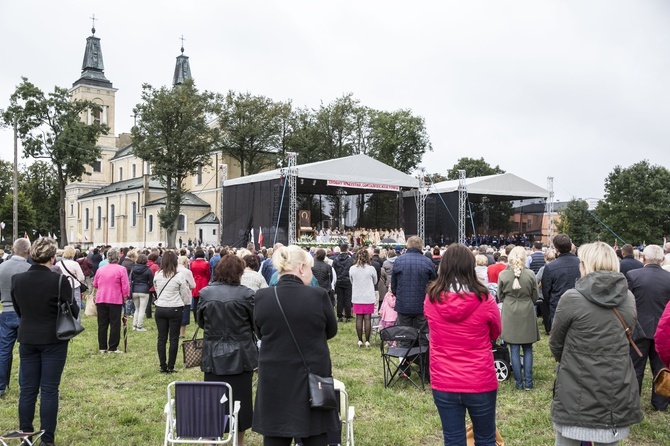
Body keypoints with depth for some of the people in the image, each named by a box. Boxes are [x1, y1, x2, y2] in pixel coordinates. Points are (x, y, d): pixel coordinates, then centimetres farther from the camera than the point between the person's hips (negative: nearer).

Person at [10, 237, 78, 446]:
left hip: (27, 339, 4)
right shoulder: (59, 280, -17)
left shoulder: (17, 279, -3)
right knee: (49, 390, 2)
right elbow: (74, 311, -9)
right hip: (53, 340, -4)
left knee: (27, 388, 12)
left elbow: (18, 310, 10)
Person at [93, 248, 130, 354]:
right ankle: (112, 348, 3)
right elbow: (125, 286, -11)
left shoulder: (100, 269, 6)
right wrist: (125, 296, 3)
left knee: (102, 324, 11)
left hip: (101, 300, 5)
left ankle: (102, 347, 15)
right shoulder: (121, 269, -9)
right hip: (115, 300, -4)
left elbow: (95, 284, 17)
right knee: (115, 324, 2)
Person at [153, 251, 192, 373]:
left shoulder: (157, 275, -1)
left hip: (160, 309, 3)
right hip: (175, 309, -3)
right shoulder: (180, 276, -11)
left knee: (161, 338, 9)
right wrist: (184, 303, 15)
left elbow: (157, 291, 9)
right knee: (174, 339, 5)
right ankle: (170, 367, 8)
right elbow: (185, 295, -3)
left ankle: (163, 366, 13)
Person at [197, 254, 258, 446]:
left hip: (213, 356, 2)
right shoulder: (246, 294, -14)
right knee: (240, 400, 13)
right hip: (240, 356, -2)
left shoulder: (205, 293, -6)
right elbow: (257, 323, -4)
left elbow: (200, 322, 6)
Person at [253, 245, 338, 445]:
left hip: (274, 381, 2)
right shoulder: (318, 295, -13)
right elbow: (332, 330, 3)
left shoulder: (262, 296, -7)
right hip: (313, 378, -1)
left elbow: (260, 333, 8)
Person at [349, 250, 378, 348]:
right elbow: (375, 282, 7)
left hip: (357, 298, 2)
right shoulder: (371, 269, -9)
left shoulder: (352, 269, -4)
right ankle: (367, 341, 7)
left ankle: (360, 340, 11)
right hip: (369, 297, -2)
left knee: (359, 318, 8)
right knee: (367, 318, 4)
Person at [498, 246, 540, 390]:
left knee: (514, 350, 7)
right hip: (527, 314, 0)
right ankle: (528, 382, 13)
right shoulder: (530, 274, -10)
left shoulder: (503, 275, -9)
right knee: (528, 349, 12)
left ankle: (519, 382, 12)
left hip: (510, 315, 0)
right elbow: (535, 296, 2)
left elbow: (500, 296, 3)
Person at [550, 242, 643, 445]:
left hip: (577, 395, -4)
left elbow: (555, 344, -1)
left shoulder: (572, 298, -13)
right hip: (618, 392, 4)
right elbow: (625, 338, 14)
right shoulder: (629, 298, 1)